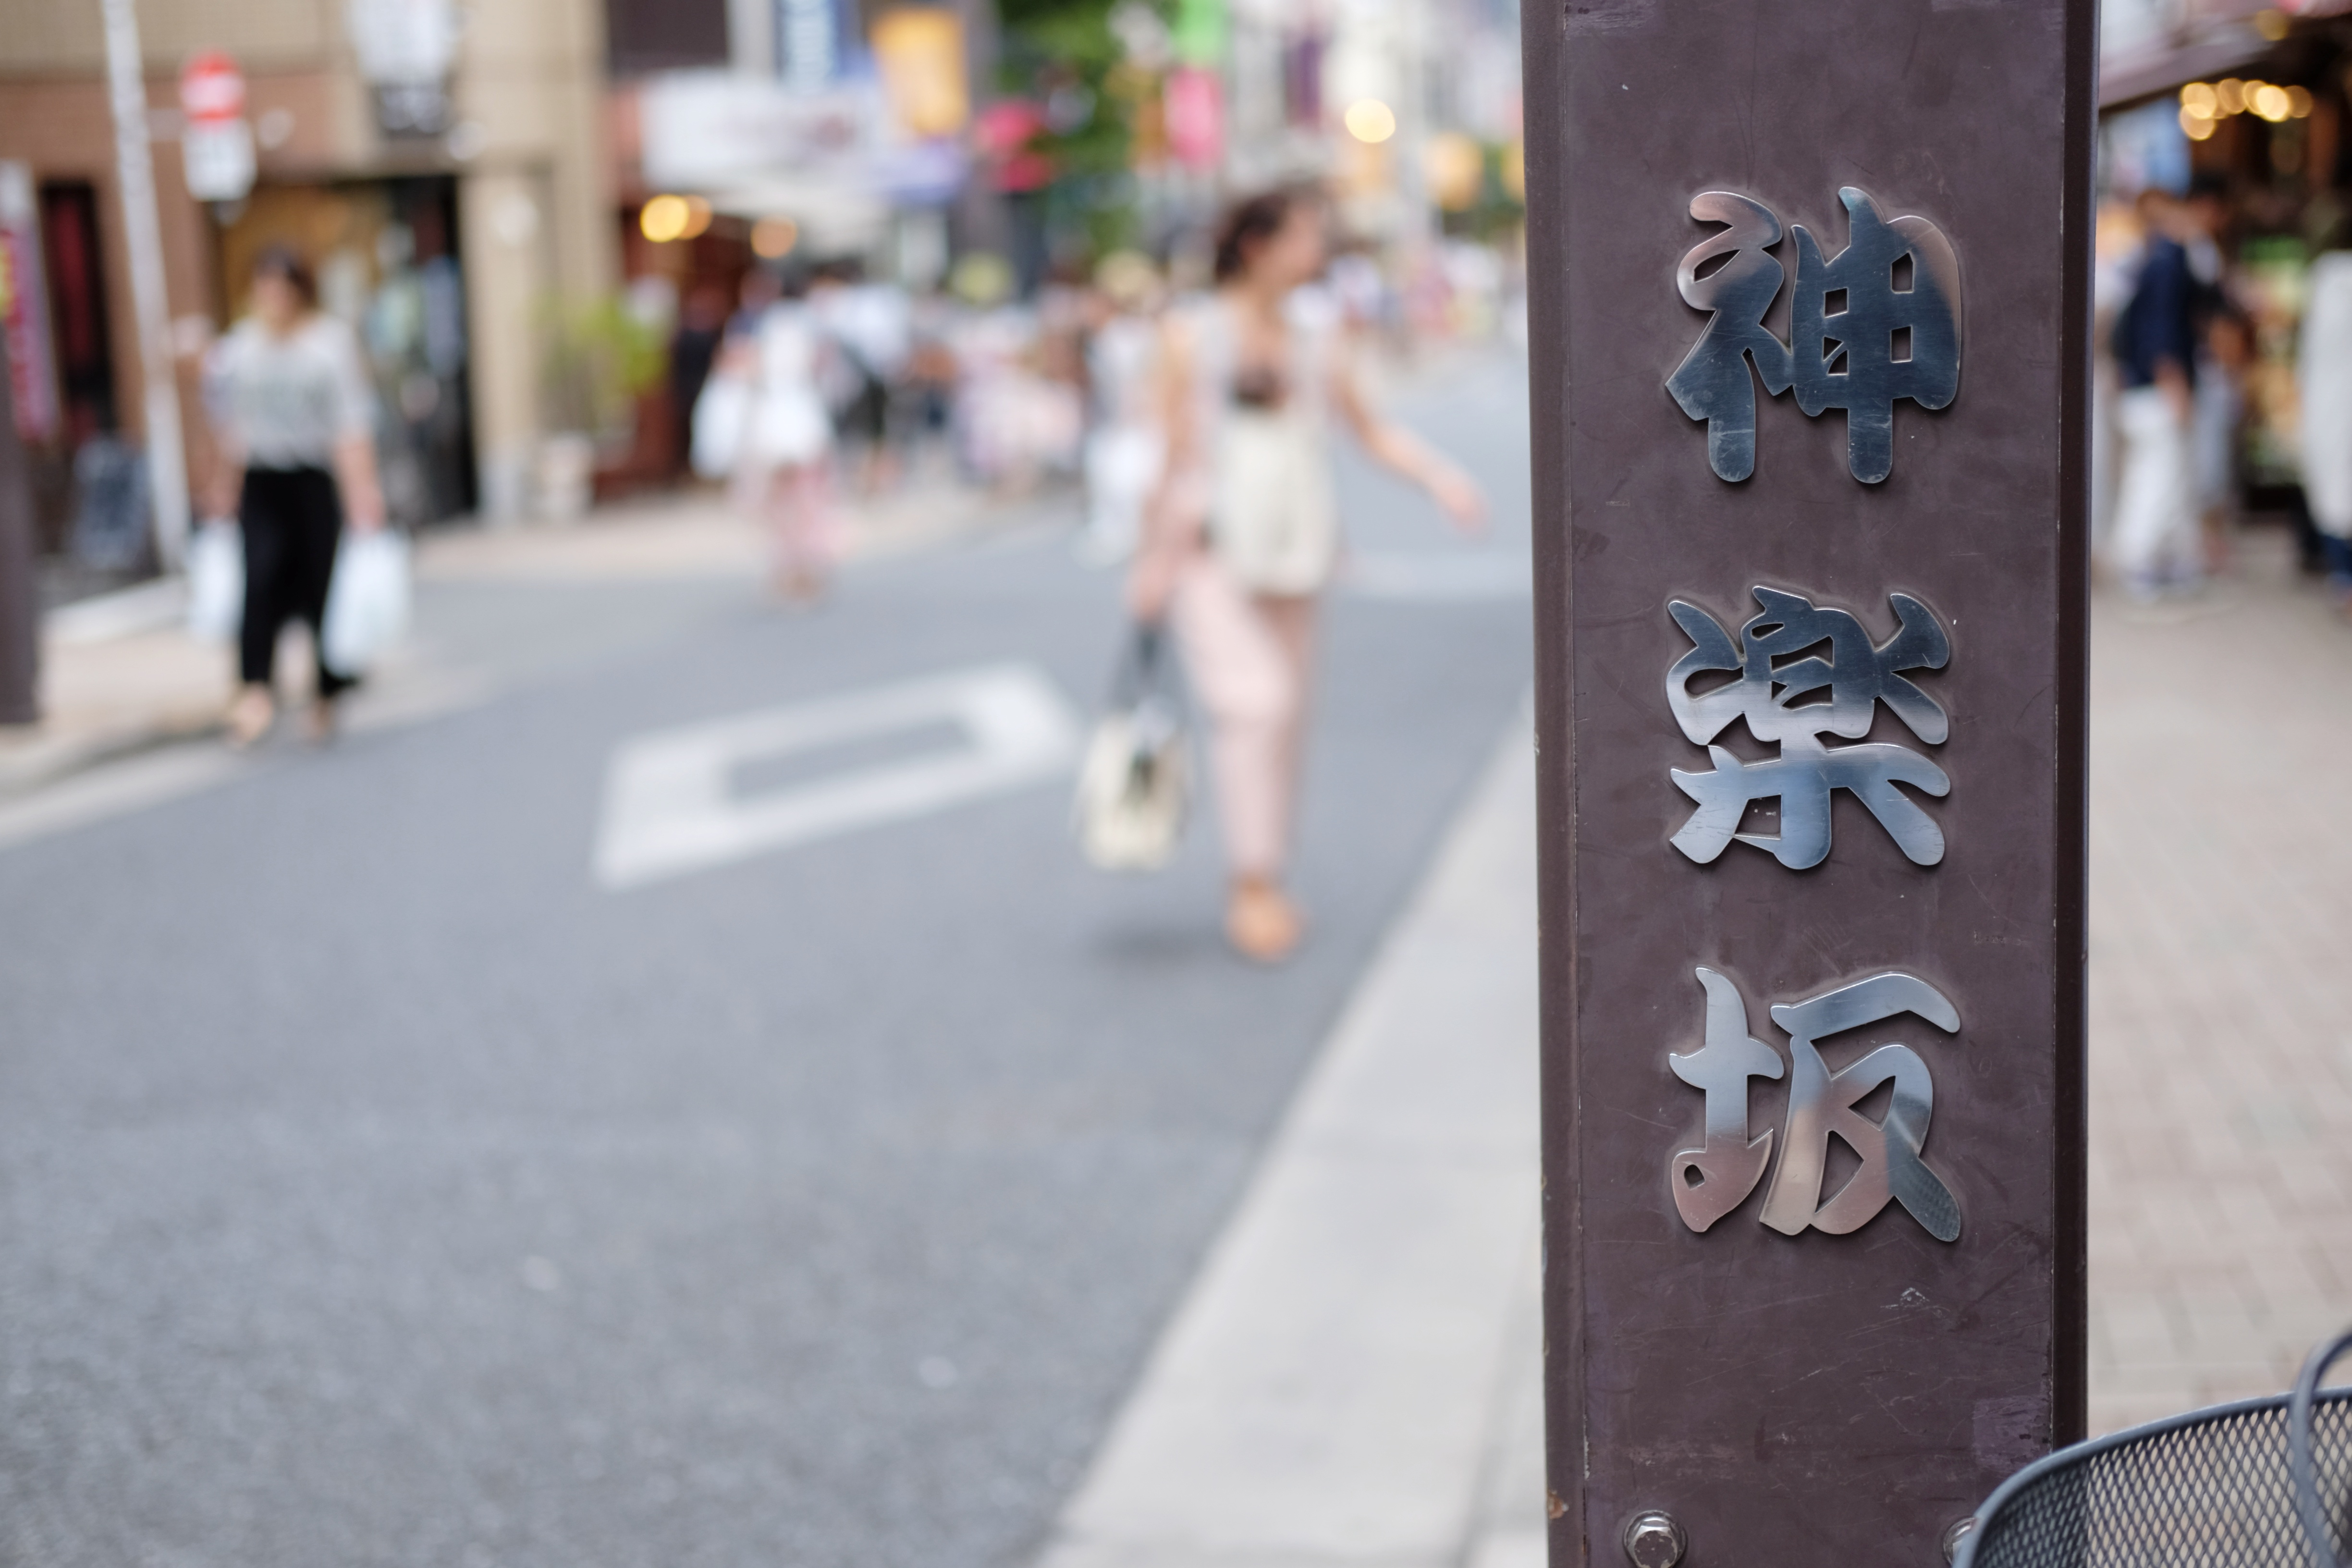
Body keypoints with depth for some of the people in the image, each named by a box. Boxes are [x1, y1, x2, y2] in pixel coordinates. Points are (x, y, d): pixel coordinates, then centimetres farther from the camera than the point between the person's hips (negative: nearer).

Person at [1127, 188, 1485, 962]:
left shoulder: (1318, 336, 8)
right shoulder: (1191, 334, -2)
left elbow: (1370, 428, 12)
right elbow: (1178, 453, 0)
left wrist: (1440, 476, -4)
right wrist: (1156, 557, 0)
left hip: (1290, 555, 5)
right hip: (1209, 551, -4)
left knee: (1285, 716, 6)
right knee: (1253, 702, -19)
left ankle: (1264, 880, 20)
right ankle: (1251, 883, -13)